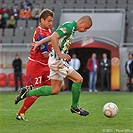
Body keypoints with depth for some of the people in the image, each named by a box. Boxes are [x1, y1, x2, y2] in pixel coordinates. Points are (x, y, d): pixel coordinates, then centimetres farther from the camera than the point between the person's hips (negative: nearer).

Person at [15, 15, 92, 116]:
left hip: (58, 60, 10)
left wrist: (39, 43, 17)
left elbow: (51, 37, 20)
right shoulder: (69, 26, -14)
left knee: (55, 90, 10)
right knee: (78, 79, -10)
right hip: (57, 60, -10)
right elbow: (53, 37, -24)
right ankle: (74, 107, 2)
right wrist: (60, 54, -23)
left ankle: (27, 93, 15)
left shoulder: (72, 28, 17)